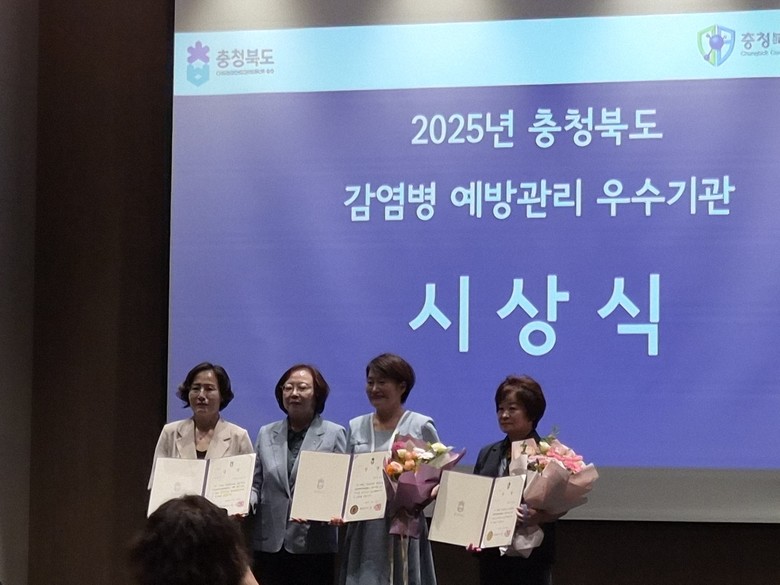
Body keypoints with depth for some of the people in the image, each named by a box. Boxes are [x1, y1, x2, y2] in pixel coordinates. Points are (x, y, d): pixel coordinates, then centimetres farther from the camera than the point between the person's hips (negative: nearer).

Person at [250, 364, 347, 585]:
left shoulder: (334, 434, 3)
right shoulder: (266, 434, 14)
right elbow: (256, 483, 14)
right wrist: (245, 501, -7)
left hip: (314, 545, -3)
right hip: (269, 544, 3)